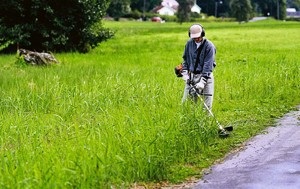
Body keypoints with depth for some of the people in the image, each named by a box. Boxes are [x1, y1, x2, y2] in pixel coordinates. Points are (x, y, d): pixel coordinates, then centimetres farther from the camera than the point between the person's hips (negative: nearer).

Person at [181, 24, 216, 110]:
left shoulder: (209, 46, -12)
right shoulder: (189, 43, 3)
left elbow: (208, 65, -17)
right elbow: (185, 59, 14)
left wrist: (202, 81, -24)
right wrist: (185, 73, 2)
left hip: (205, 75, -4)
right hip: (191, 76, 4)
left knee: (207, 103, -7)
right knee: (185, 101, 3)